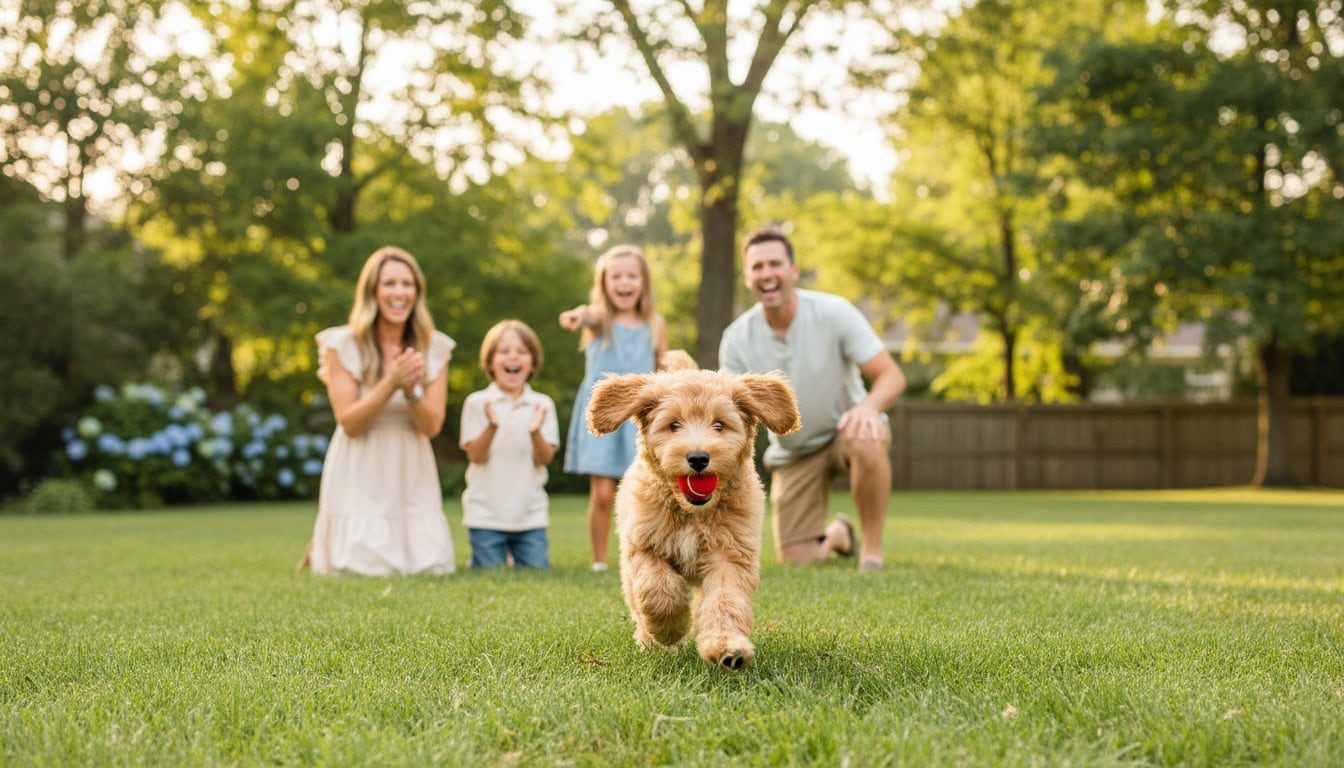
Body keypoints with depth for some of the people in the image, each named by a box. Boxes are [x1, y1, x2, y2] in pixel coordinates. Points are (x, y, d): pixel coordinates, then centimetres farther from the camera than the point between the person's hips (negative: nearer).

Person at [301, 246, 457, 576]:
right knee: (362, 572, -6)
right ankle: (320, 552, 27)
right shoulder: (343, 345, -7)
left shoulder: (434, 347, 1)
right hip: (360, 480, -3)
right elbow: (349, 423, -12)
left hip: (412, 480, 3)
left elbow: (432, 425, -4)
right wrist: (391, 382, -25)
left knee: (428, 569, -1)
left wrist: (412, 391, -24)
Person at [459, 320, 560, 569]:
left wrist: (535, 432, -25)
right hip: (486, 515, -2)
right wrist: (492, 427, -26)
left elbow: (544, 458, -4)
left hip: (531, 514, 2)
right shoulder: (477, 403, -1)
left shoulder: (542, 405, 3)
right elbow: (476, 456, -8)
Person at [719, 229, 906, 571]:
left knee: (866, 441, -40)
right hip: (793, 452, 3)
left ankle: (872, 550, -20)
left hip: (847, 427, -2)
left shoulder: (833, 312, -20)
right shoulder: (736, 340, -13)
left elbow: (892, 375, -22)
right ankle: (837, 535, 32)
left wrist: (869, 406, -45)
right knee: (796, 562, -6)